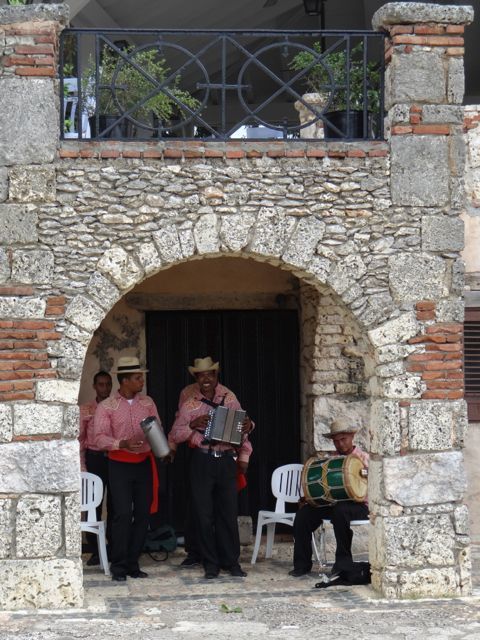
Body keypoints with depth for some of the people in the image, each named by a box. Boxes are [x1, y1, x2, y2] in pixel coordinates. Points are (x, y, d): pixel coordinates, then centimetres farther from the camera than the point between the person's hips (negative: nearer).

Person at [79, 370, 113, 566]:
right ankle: (95, 550, 5)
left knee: (114, 505, 5)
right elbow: (79, 439, 5)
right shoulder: (85, 410, 5)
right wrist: (82, 467, -2)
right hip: (94, 459, 0)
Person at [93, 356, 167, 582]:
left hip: (144, 463, 4)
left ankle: (132, 563, 12)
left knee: (143, 514, 3)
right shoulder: (106, 407, -5)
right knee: (123, 514, -12)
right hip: (120, 465, -4)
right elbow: (99, 438, -12)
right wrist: (122, 443, -27)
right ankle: (118, 566, -4)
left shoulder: (147, 402, 9)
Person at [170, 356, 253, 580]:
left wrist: (244, 456, 3)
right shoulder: (189, 404, 2)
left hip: (226, 460, 1)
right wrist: (192, 425, -14)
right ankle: (210, 564, 10)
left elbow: (241, 427, 14)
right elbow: (174, 436, 3)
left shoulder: (229, 397, 6)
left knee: (228, 513, 4)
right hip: (202, 462, -1)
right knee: (204, 515, 1)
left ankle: (231, 562, 14)